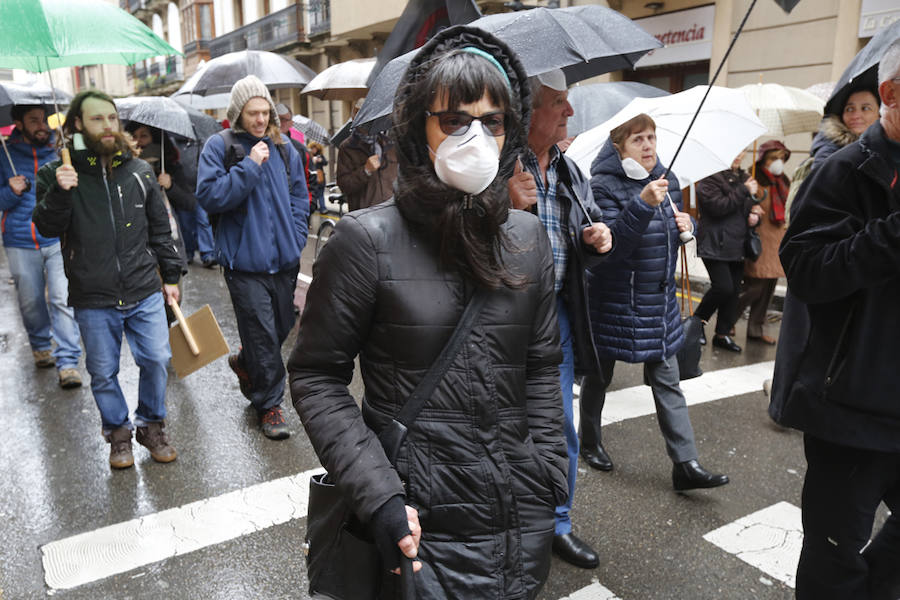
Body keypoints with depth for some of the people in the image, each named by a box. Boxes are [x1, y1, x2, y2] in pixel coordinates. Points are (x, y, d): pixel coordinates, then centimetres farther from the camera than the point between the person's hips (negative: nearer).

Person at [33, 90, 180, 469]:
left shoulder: (139, 171, 6)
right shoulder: (56, 174, 0)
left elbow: (160, 228, 11)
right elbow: (47, 228, -8)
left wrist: (171, 276, 10)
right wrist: (59, 192, -24)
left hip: (145, 294, 2)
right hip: (93, 300, -1)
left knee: (156, 360, 4)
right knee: (103, 373, 9)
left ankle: (152, 425, 27)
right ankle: (118, 432, 30)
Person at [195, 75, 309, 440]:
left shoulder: (283, 147, 10)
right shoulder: (220, 146, -3)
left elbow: (299, 197, 15)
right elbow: (210, 196, -14)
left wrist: (295, 240, 4)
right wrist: (249, 166, -17)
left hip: (284, 259, 5)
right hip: (245, 261, -5)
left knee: (282, 327, 16)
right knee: (263, 335, -1)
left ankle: (244, 361, 46)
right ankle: (269, 405, 16)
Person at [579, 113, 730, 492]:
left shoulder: (667, 180, 5)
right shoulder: (605, 186, -16)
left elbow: (675, 229, 19)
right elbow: (610, 245, -26)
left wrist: (687, 224, -4)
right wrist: (642, 204, -37)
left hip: (659, 301, 6)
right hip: (613, 301, -5)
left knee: (667, 382, 6)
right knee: (598, 376, 13)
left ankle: (685, 464, 11)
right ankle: (590, 442, 35)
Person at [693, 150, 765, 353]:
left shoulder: (744, 178, 17)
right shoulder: (709, 180, -6)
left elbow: (752, 206, 26)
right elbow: (718, 206, -19)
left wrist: (755, 216, 4)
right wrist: (744, 191, -14)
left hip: (737, 246, 7)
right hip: (715, 245, -7)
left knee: (734, 290, 7)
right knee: (723, 287, -14)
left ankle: (722, 334, 17)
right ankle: (698, 320, 10)